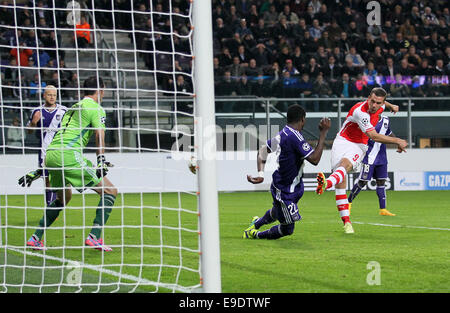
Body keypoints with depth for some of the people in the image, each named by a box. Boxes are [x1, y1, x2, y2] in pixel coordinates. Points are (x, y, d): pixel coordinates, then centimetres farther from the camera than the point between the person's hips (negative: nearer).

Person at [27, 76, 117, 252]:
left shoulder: (74, 107, 28)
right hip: (69, 155, -9)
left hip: (50, 153, 9)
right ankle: (94, 237, -12)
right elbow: (99, 137, -10)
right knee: (110, 191, -3)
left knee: (63, 198, 30)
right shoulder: (95, 108, 2)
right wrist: (101, 162, -12)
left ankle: (36, 238, 26)